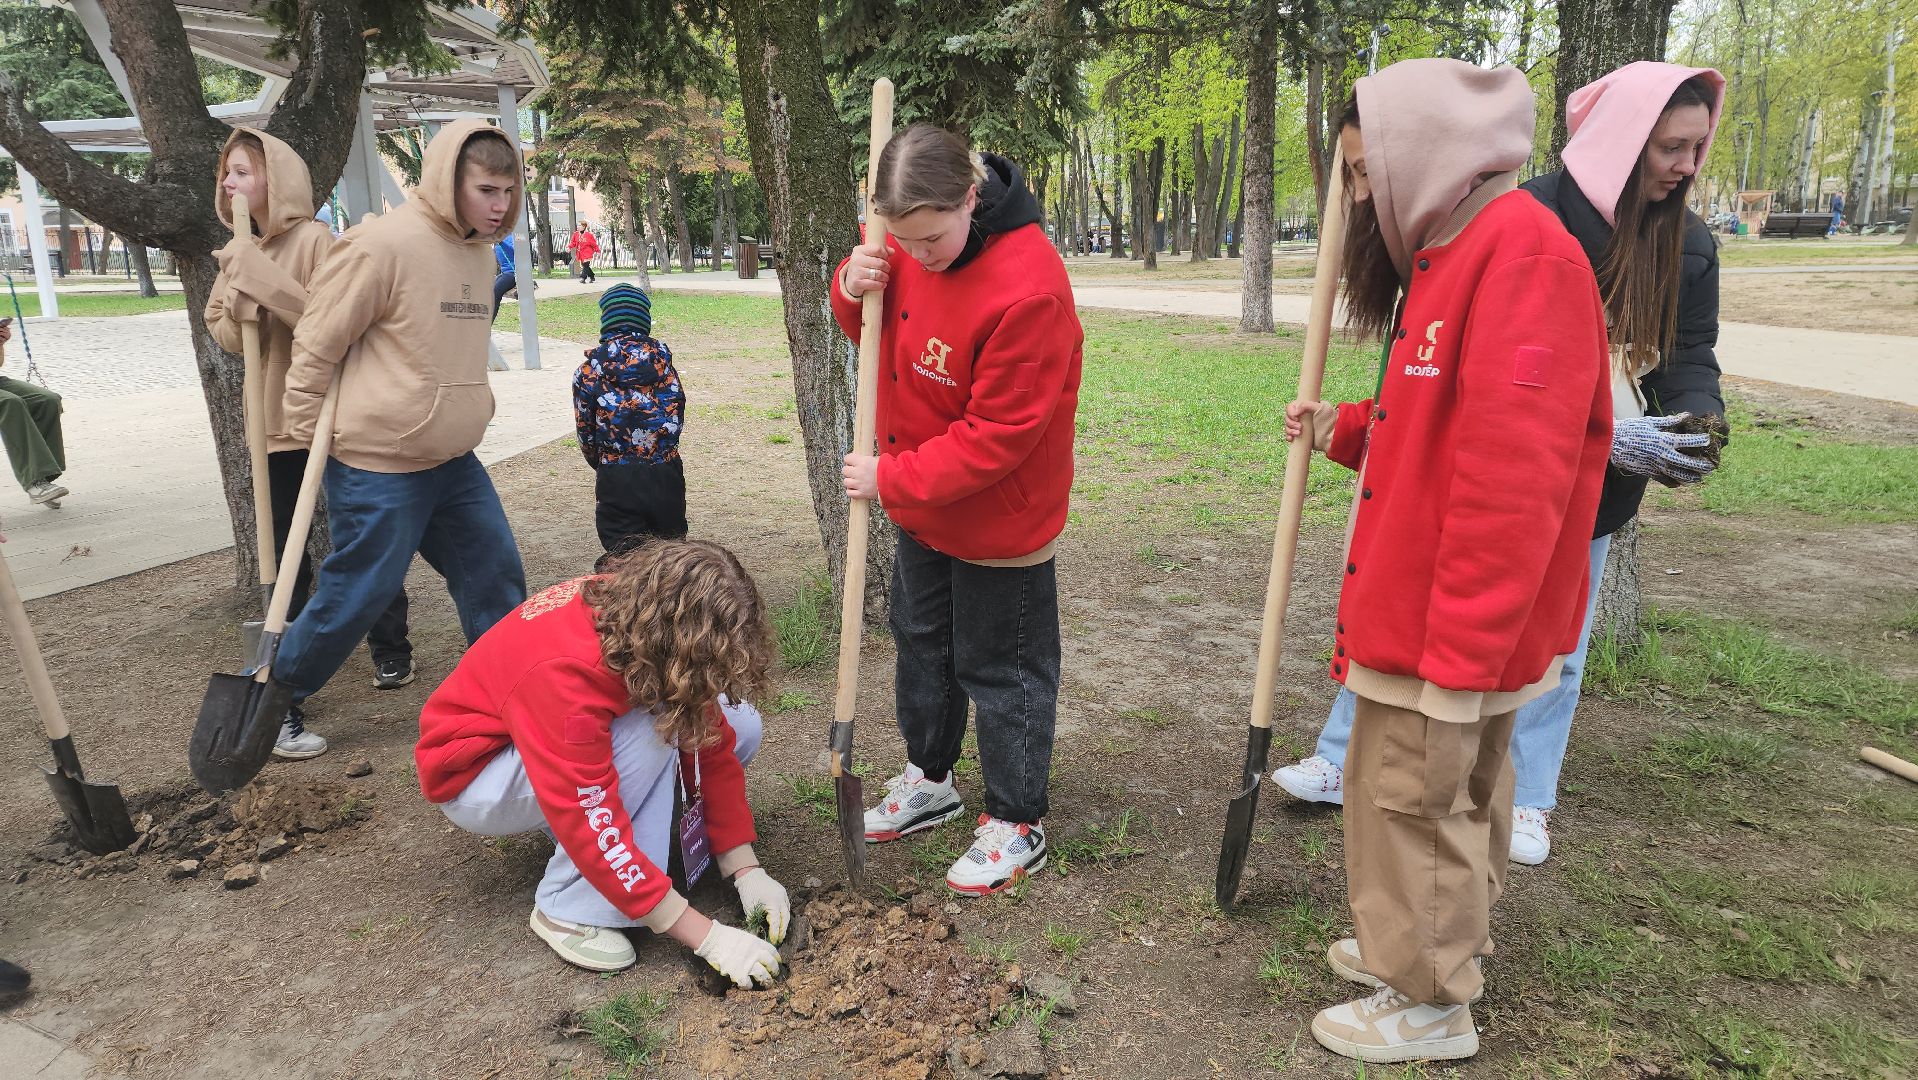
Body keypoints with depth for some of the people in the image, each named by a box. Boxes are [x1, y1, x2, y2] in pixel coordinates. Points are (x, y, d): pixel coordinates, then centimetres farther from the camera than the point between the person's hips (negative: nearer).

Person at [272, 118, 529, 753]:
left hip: (454, 462, 8)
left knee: (497, 575, 10)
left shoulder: (479, 253, 8)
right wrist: (308, 439, -6)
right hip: (377, 466, -7)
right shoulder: (384, 245, -18)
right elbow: (316, 345, -12)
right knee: (355, 596, 3)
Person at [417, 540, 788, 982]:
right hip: (475, 777, -6)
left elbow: (712, 748, -10)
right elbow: (593, 830, -38)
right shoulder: (564, 670, -39)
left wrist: (747, 870, -16)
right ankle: (570, 909, -20)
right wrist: (708, 937, -35)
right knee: (650, 732, -34)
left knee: (738, 726, -10)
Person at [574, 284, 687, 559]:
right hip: (665, 474, 2)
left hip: (616, 481, -2)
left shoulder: (589, 371, -2)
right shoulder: (662, 360, 2)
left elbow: (586, 434, 3)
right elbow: (677, 419, 6)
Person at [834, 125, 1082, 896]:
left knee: (1000, 669, 6)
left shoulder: (1028, 286, -31)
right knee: (922, 642, 22)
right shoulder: (910, 248, -6)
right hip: (924, 509, 8)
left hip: (999, 517, -8)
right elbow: (882, 329, 10)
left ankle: (1017, 826, 26)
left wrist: (893, 479, -24)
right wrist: (856, 288, -14)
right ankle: (929, 778, 44)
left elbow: (998, 434, -28)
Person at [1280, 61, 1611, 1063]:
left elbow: (1511, 476, -25)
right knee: (1458, 788, 21)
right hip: (1420, 603, 9)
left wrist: (1457, 651, -23)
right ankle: (1443, 943, 38)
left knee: (1413, 794, 3)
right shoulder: (1459, 250, 14)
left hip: (1454, 622, -9)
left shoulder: (1522, 251, -19)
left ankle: (1429, 1002, 21)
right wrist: (1346, 429, 9)